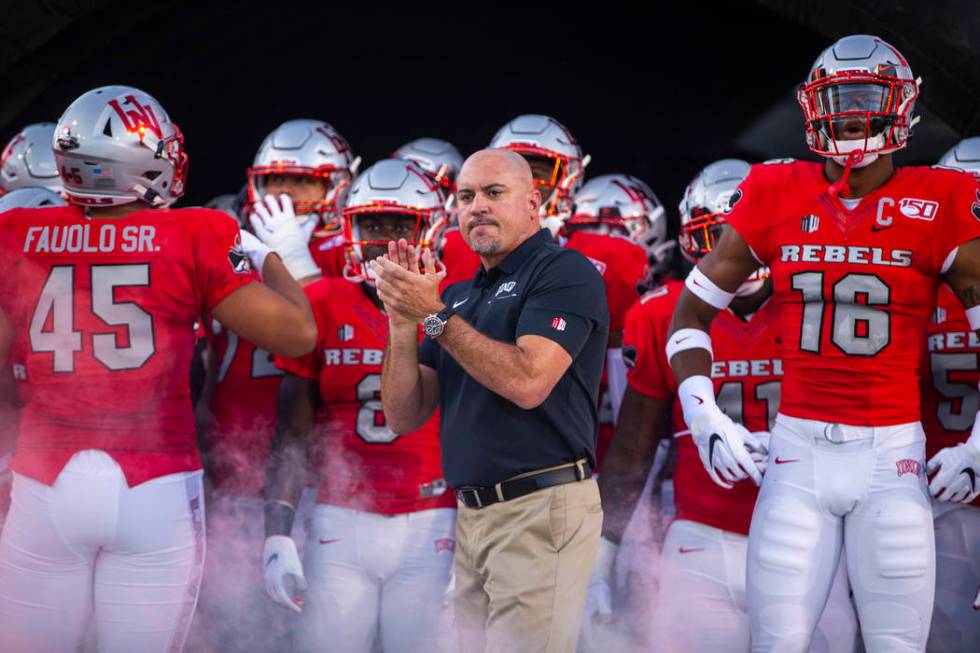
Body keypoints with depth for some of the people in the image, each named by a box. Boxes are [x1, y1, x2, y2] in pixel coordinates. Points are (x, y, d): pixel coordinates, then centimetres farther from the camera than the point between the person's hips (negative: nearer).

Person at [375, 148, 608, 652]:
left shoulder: (564, 271, -5)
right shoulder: (458, 295, 16)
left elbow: (527, 382, -21)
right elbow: (404, 417, 10)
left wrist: (433, 316, -16)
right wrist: (403, 324, -5)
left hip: (542, 509, -7)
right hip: (471, 513, 7)